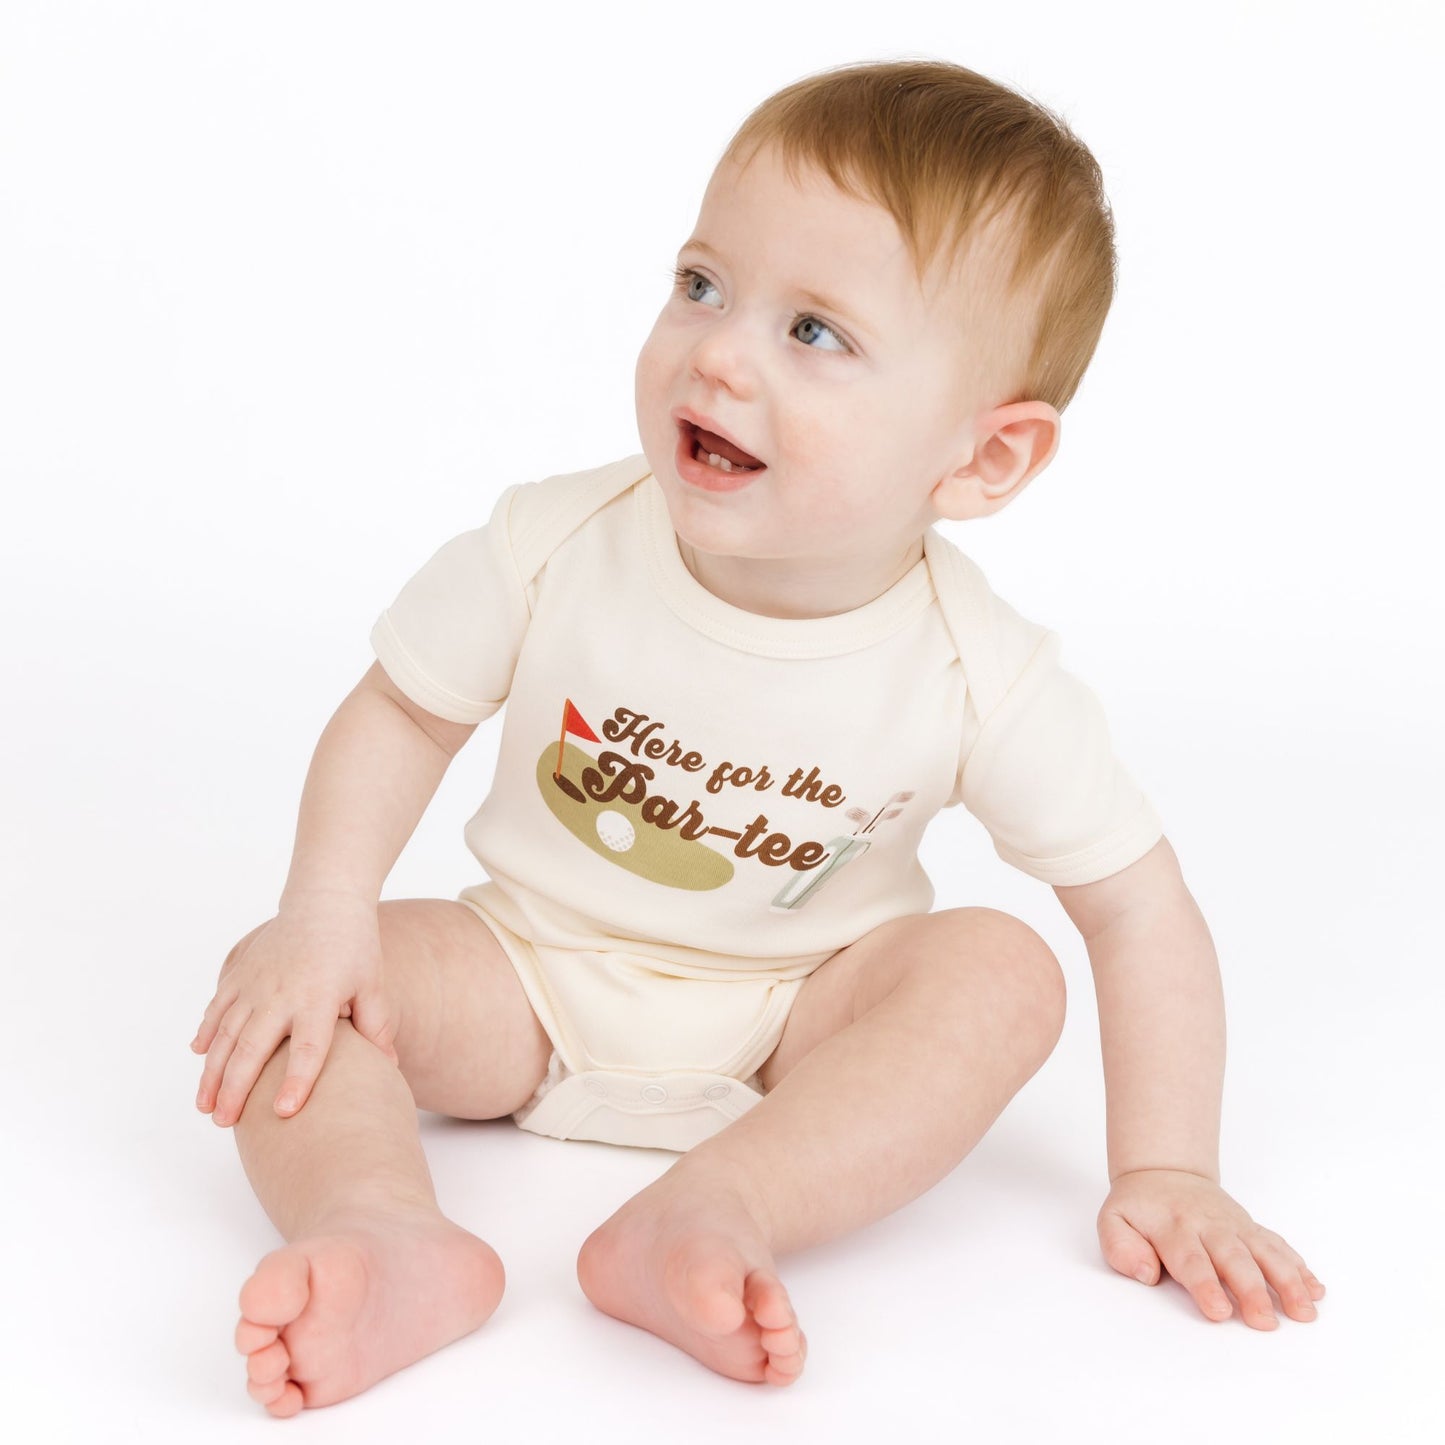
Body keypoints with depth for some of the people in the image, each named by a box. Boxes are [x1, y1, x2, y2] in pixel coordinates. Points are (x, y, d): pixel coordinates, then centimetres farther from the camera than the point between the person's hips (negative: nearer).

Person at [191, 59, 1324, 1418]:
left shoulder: (981, 679, -21)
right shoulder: (551, 550, -19)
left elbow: (1139, 906, -14)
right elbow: (402, 710, -5)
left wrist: (1166, 1175, -21)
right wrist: (325, 910, -20)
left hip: (794, 1021, 0)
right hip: (532, 983, 1)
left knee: (998, 971, -27)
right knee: (279, 979, -20)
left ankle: (711, 1214, -39)